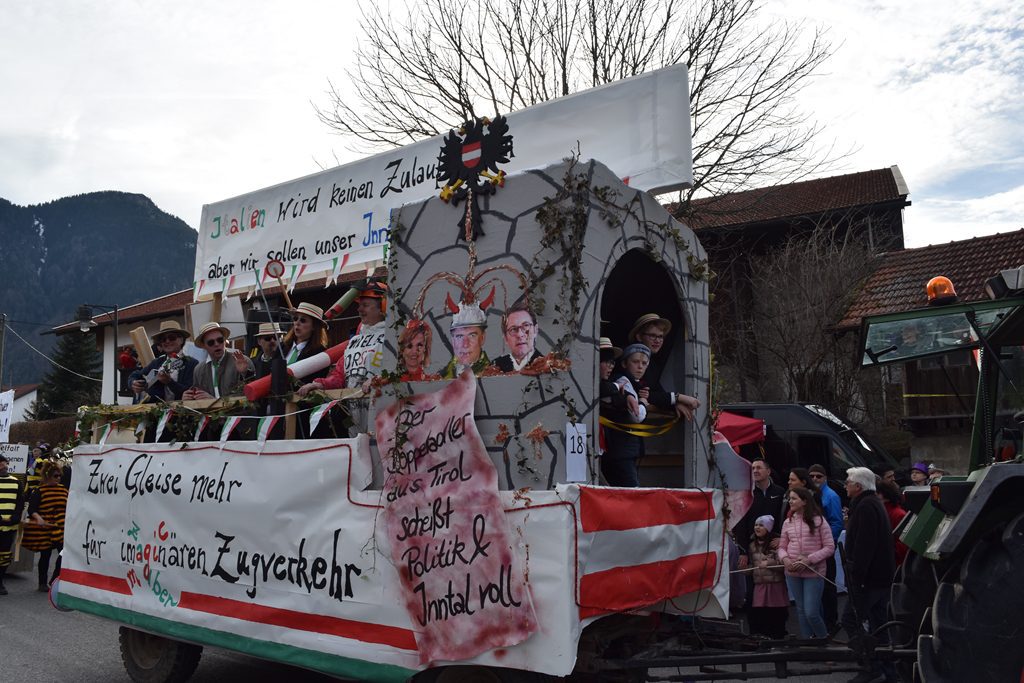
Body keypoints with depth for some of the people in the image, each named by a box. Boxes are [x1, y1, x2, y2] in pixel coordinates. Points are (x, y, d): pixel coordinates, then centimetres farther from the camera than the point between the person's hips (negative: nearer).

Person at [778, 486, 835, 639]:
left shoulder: (818, 520, -6)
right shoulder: (788, 522, 6)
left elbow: (829, 547, -7)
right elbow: (782, 546, 12)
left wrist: (809, 559, -17)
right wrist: (785, 559, -9)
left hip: (814, 573, -4)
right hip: (792, 573, 4)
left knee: (811, 612, -4)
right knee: (801, 610, 13)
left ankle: (824, 637, 21)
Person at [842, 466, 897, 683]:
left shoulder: (865, 507, -16)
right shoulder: (875, 503, 17)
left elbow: (863, 546, -24)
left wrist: (856, 576, -23)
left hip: (869, 578, -10)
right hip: (882, 576, 10)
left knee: (851, 620, -5)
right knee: (878, 624, 13)